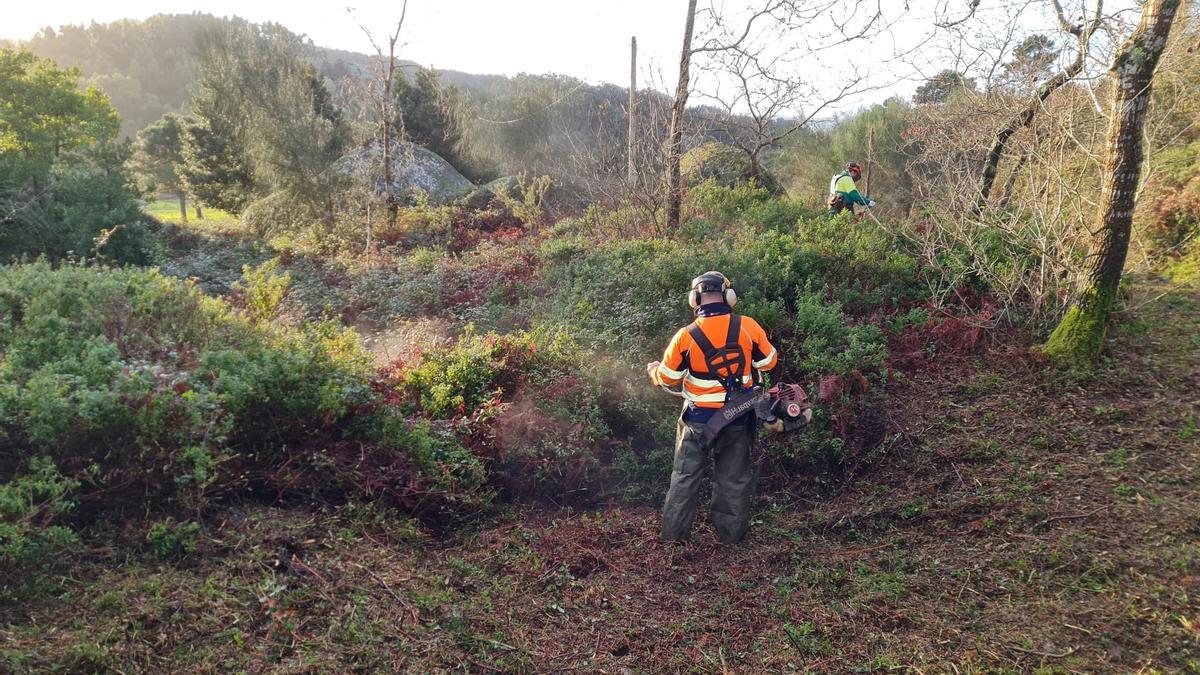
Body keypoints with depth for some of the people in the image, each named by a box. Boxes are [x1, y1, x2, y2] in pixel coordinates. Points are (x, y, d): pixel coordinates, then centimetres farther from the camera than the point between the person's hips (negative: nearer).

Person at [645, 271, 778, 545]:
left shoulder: (686, 336, -15)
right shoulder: (749, 327, -12)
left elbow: (667, 379, -3)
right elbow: (769, 362, 3)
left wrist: (653, 370, 19)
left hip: (700, 419, -1)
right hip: (738, 418, 1)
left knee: (685, 476, 13)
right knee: (735, 476, 15)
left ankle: (674, 533, 20)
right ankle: (731, 533, 24)